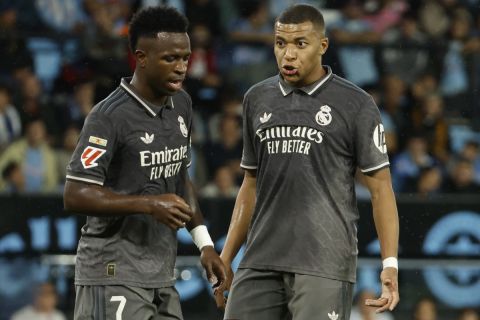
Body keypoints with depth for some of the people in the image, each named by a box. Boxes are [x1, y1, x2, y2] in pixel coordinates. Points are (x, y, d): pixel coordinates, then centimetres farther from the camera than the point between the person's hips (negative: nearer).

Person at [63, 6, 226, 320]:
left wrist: (204, 243, 16)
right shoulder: (110, 116, -14)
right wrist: (150, 205, -21)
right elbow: (76, 196, -17)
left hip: (162, 278, 8)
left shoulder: (181, 105, 11)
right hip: (114, 277, -8)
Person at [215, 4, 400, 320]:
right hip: (261, 260, 5)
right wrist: (226, 258, 16)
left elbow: (380, 186, -2)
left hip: (324, 266, -5)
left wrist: (390, 264, -11)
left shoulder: (355, 104, -1)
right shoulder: (258, 99, 14)